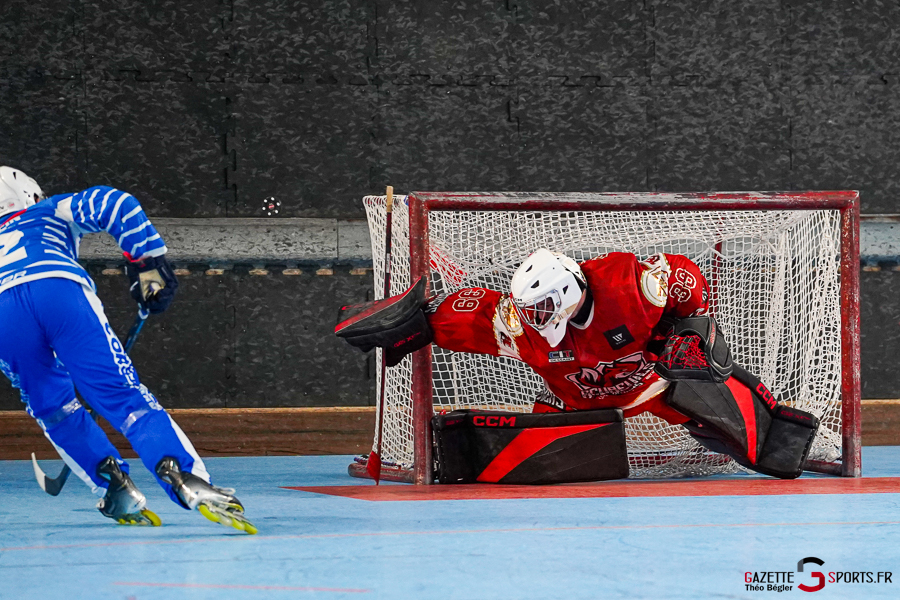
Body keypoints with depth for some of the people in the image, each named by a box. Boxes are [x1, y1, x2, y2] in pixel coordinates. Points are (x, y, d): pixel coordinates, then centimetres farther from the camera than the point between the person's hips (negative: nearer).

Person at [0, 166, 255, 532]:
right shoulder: (49, 213, 39)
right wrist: (149, 263, 15)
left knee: (53, 410, 26)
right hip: (61, 290, -2)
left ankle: (116, 488, 11)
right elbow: (113, 205, 18)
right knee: (123, 395, -6)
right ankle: (187, 481, -28)